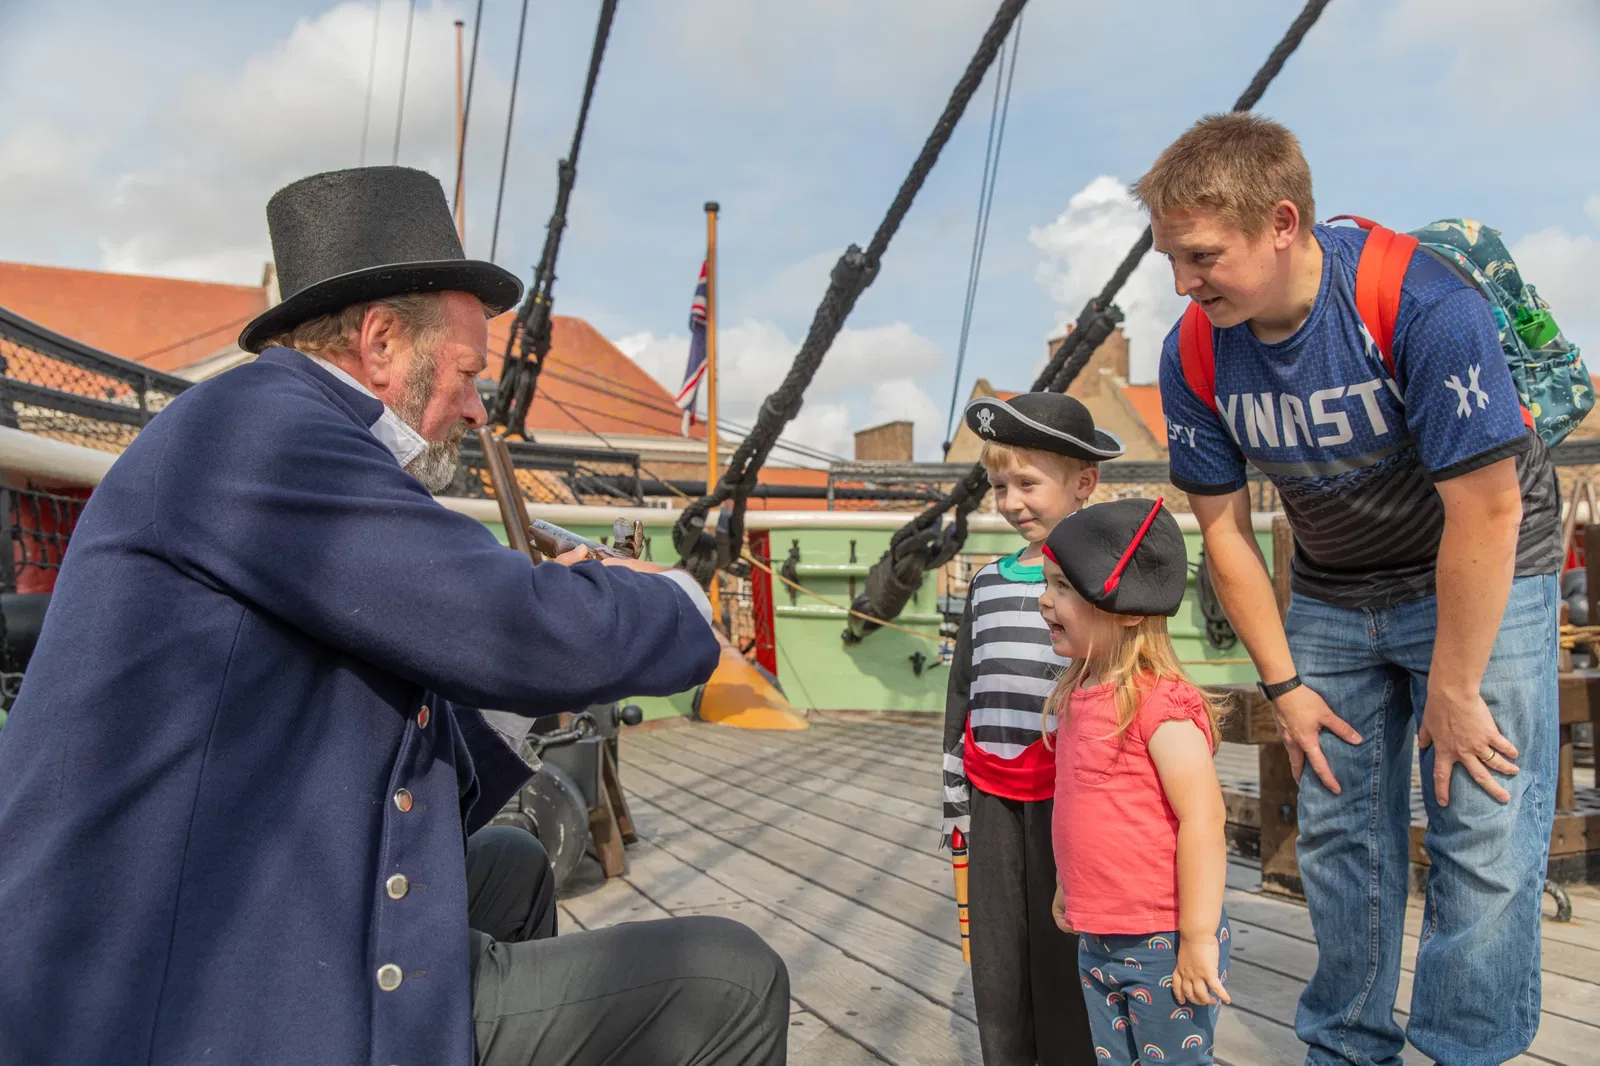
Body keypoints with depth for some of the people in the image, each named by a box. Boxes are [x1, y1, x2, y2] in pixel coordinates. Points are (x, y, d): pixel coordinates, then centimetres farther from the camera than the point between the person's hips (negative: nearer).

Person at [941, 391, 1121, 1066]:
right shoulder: (988, 582, 11)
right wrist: (955, 797, 14)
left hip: (1067, 793, -5)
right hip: (993, 795, 5)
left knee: (1062, 953, 3)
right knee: (995, 959, 10)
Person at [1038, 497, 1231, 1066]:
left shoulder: (1160, 703, -21)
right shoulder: (1077, 697, 4)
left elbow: (1202, 819, -22)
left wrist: (1197, 938, -19)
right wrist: (1068, 884, 21)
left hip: (1164, 944, -8)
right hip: (1097, 943, 8)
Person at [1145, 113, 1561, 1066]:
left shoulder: (1424, 305, -30)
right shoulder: (1194, 355, -15)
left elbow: (1485, 509, -25)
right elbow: (1226, 529, -6)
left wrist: (1453, 692, -19)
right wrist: (1284, 683, -3)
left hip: (1484, 580, -4)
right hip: (1334, 597, 4)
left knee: (1485, 842, -6)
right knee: (1339, 834, 9)